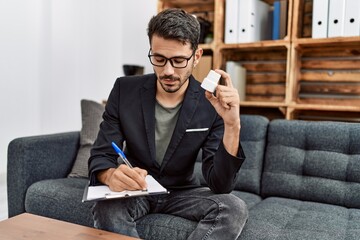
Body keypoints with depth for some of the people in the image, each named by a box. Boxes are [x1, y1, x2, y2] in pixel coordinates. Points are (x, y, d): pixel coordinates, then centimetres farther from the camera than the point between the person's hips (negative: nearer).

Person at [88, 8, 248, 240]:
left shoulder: (211, 105, -15)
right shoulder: (124, 90, -11)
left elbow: (221, 186, -19)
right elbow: (100, 157, -11)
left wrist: (232, 127, -34)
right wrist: (111, 175, -36)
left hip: (183, 192, 1)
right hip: (134, 190, 0)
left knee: (235, 208, -25)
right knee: (106, 208, -32)